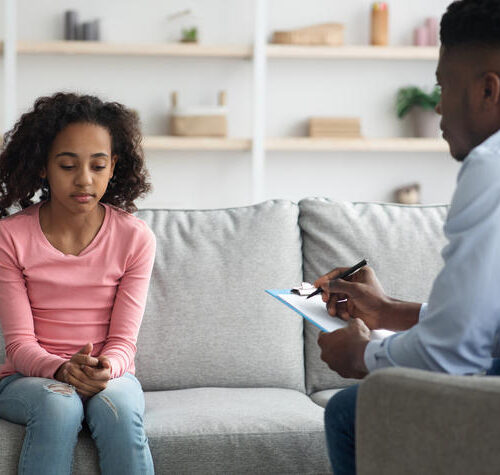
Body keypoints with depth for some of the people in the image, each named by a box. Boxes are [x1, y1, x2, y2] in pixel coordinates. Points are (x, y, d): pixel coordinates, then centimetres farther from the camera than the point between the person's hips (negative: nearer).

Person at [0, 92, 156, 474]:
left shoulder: (136, 238, -3)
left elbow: (123, 340, -4)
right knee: (58, 405, -35)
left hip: (109, 375, 1)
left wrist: (104, 371, -28)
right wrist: (63, 370, -30)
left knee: (118, 407, -33)